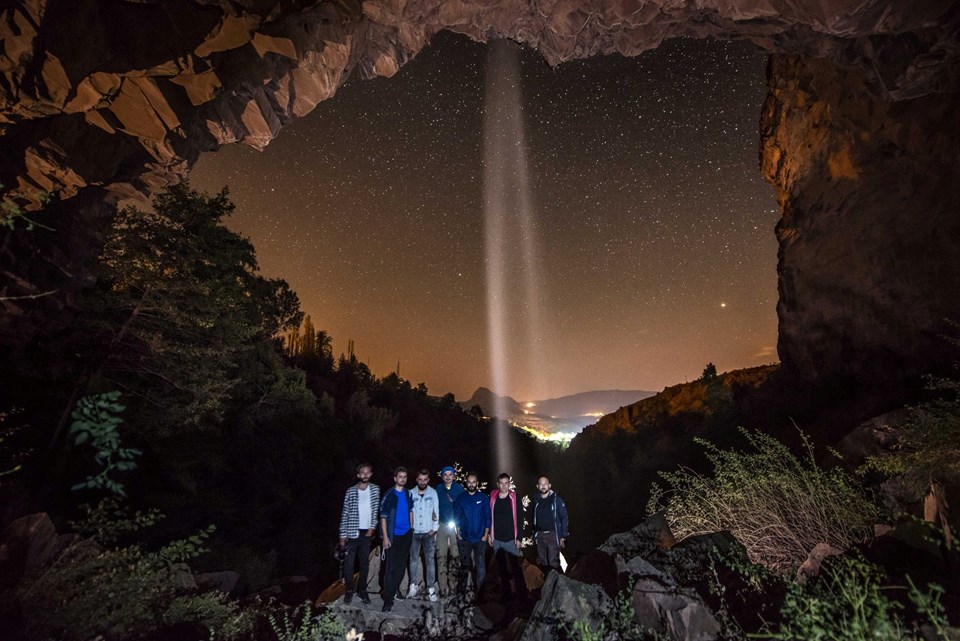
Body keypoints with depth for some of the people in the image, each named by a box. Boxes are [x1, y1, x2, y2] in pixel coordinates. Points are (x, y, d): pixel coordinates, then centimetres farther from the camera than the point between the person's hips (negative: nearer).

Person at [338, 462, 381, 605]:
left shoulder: (375, 490, -1)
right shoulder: (351, 491, -7)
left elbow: (376, 510, 4)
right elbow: (344, 514, -5)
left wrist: (372, 527, -3)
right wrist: (342, 535, -6)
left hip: (366, 533, 2)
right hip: (352, 533, -2)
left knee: (365, 563, 11)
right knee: (349, 563, 4)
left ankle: (362, 590, 24)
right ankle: (349, 591, 21)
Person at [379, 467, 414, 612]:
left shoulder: (408, 494, 2)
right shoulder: (389, 495, -12)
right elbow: (383, 516, -11)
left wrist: (411, 529, 12)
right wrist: (385, 537, -14)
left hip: (406, 534, 5)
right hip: (393, 535, -5)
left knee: (402, 565, 15)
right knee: (391, 567, -5)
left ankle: (395, 590, 32)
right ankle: (388, 600, 2)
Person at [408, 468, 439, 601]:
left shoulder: (433, 493, -3)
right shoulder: (411, 493, 0)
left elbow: (436, 511, -1)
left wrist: (434, 528, -5)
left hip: (428, 532, -1)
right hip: (414, 532, 2)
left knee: (430, 560, 1)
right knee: (413, 559, 10)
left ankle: (431, 588, 7)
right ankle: (413, 587, 21)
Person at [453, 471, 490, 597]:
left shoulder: (483, 498, -3)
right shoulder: (461, 498, -1)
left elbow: (488, 517, -1)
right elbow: (456, 516, 2)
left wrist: (486, 534, -4)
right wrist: (458, 534, -1)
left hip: (480, 538, -1)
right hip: (464, 538, 1)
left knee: (481, 566, -2)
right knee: (464, 565, 13)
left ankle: (480, 590, 12)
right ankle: (462, 589, 27)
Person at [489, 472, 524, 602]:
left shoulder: (514, 498, -7)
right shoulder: (492, 498, -1)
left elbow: (518, 518, -6)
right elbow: (489, 517, 6)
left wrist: (518, 538, -8)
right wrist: (489, 535, 5)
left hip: (511, 539, -3)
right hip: (497, 539, 3)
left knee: (515, 567, 1)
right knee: (502, 568, 13)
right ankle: (506, 592, 27)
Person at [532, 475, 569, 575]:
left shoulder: (556, 499, -5)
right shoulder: (536, 500, 7)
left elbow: (564, 518, -5)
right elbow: (534, 519, 13)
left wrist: (563, 536, -8)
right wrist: (534, 534, 8)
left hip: (553, 534, -4)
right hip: (540, 535, 4)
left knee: (553, 563, -10)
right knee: (542, 562, 10)